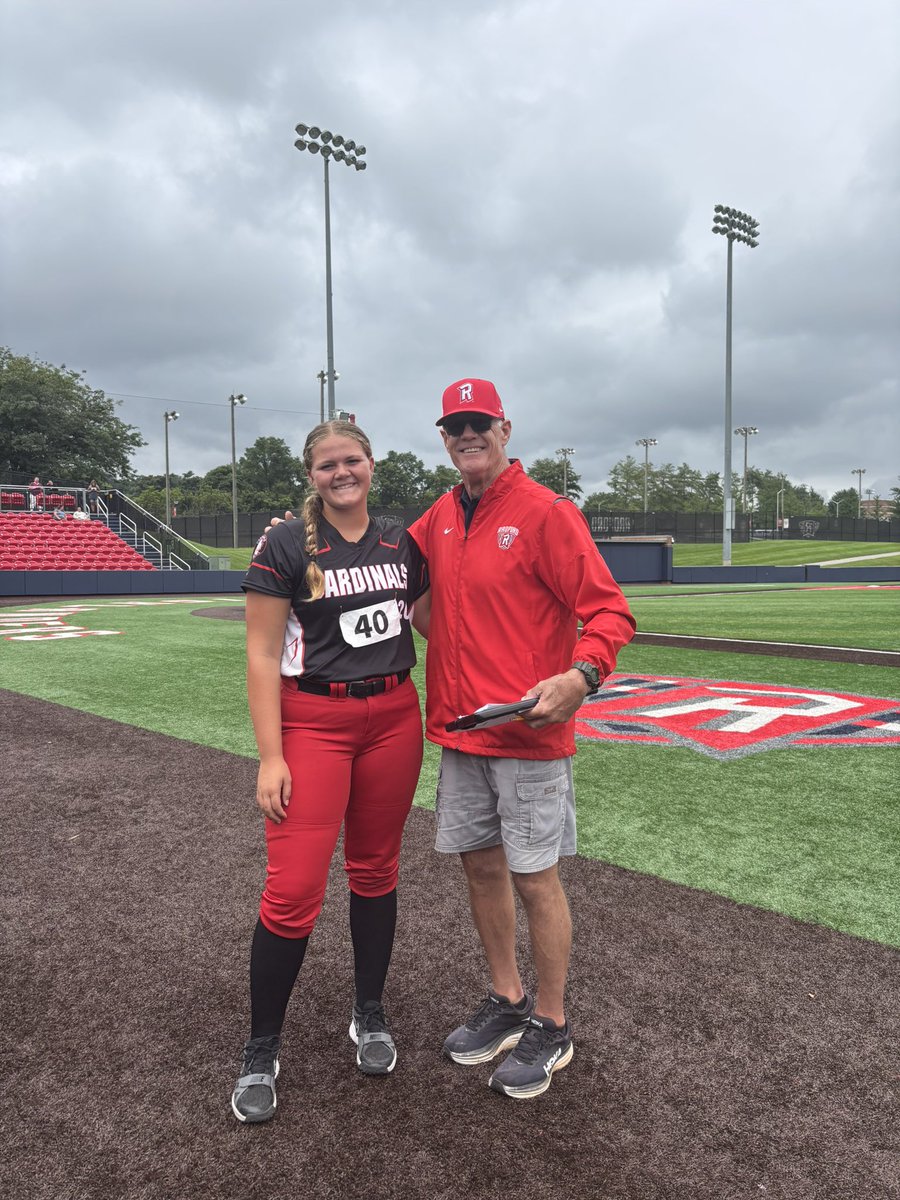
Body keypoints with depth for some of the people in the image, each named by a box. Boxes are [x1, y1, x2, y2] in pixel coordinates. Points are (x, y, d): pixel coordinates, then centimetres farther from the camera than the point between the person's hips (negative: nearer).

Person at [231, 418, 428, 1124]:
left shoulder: (402, 543, 8)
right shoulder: (286, 545, -5)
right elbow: (262, 655, -7)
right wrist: (270, 756, -11)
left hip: (394, 717, 4)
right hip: (313, 721, -4)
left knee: (375, 871, 13)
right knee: (294, 892, -6)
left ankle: (369, 1016, 34)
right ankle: (261, 1051, 16)